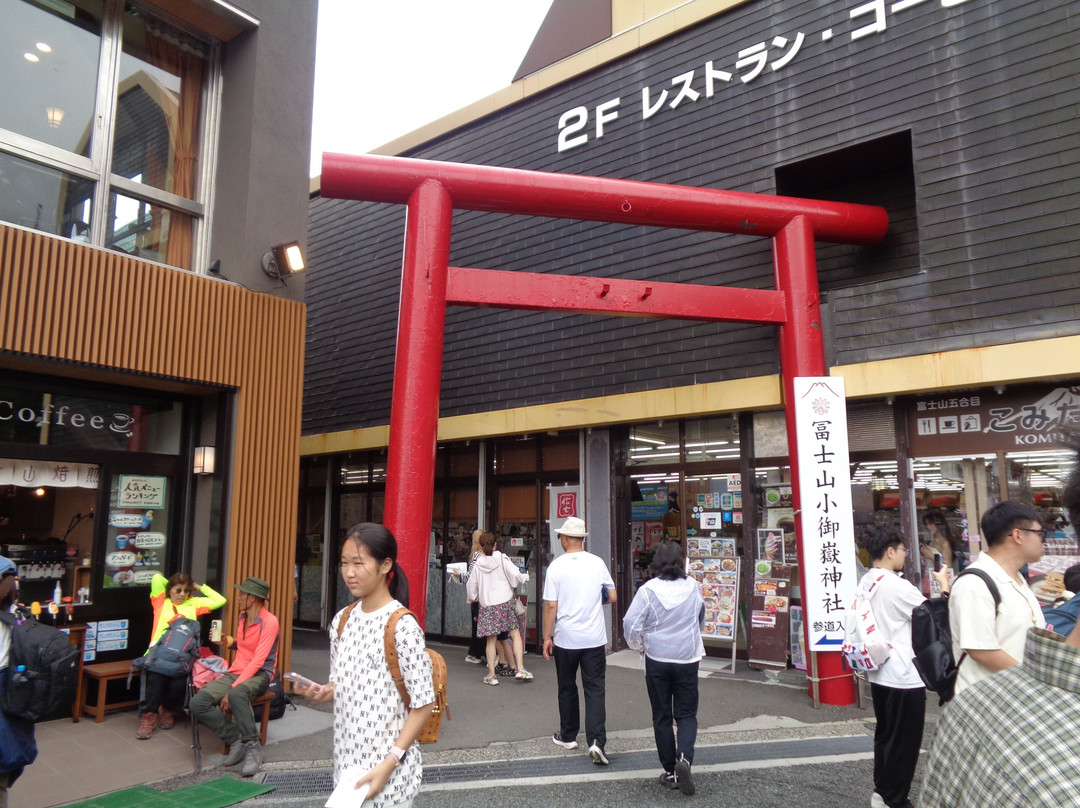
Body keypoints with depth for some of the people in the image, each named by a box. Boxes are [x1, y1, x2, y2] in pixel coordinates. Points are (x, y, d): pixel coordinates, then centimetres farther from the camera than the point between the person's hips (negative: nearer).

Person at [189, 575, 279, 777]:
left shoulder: (269, 622, -14)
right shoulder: (242, 618, 13)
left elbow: (258, 661, -19)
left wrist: (232, 688, -25)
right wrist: (228, 641, 10)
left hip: (259, 675, -8)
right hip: (236, 672, 8)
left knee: (237, 695, -41)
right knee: (197, 703, -16)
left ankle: (252, 748, -27)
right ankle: (236, 741, -8)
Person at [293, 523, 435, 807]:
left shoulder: (402, 627, -19)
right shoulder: (342, 620, 1)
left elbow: (423, 703, -15)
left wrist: (389, 763, -19)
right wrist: (322, 692, -8)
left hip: (388, 767, -6)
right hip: (346, 760, 6)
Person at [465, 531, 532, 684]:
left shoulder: (478, 565, 2)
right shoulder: (502, 559, -5)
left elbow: (471, 586, 9)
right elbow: (516, 576, -13)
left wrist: (475, 598, 27)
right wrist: (525, 576, 8)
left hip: (487, 605, 1)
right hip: (506, 601, -1)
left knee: (491, 640, 7)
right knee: (515, 634, 7)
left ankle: (491, 675, 10)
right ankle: (520, 669, 0)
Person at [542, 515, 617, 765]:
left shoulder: (556, 566, -10)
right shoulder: (597, 563, -3)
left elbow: (551, 606, -10)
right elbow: (612, 597, 4)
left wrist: (547, 637, -1)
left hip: (565, 639, -1)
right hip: (595, 639, 1)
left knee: (567, 688, 16)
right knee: (595, 690, 4)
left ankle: (568, 737, 29)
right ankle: (596, 741, -7)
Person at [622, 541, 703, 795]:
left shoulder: (649, 589, -13)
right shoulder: (693, 588, -4)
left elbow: (630, 623, -15)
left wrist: (638, 645, 4)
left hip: (657, 660, -1)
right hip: (687, 659, 1)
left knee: (662, 716, 12)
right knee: (687, 714, 11)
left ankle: (670, 772, 17)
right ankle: (684, 758, -13)